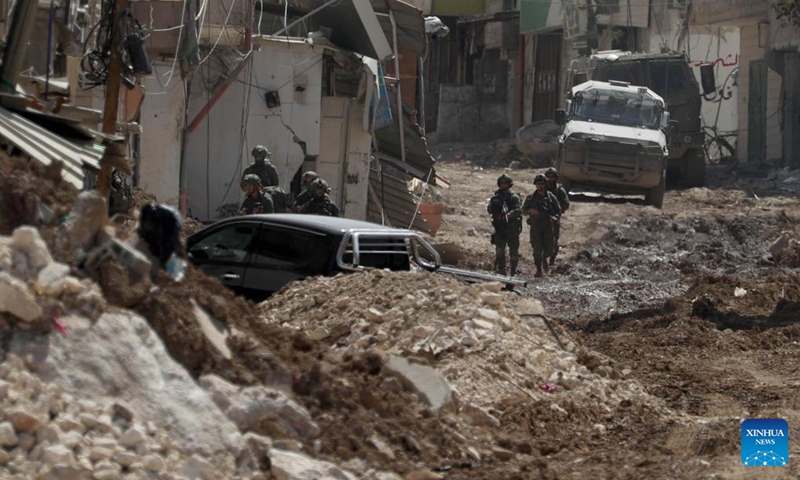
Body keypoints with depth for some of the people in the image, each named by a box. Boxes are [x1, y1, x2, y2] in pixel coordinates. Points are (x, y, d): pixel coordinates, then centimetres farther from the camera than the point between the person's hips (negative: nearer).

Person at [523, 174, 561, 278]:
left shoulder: (551, 197, 5)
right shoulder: (531, 198, 5)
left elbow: (558, 211, 7)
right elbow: (524, 210, 6)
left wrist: (554, 217, -13)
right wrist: (530, 210, -16)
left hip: (547, 226, 1)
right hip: (535, 226, -1)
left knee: (549, 249, -2)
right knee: (537, 249, -8)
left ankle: (544, 259, 33)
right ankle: (538, 270, 3)